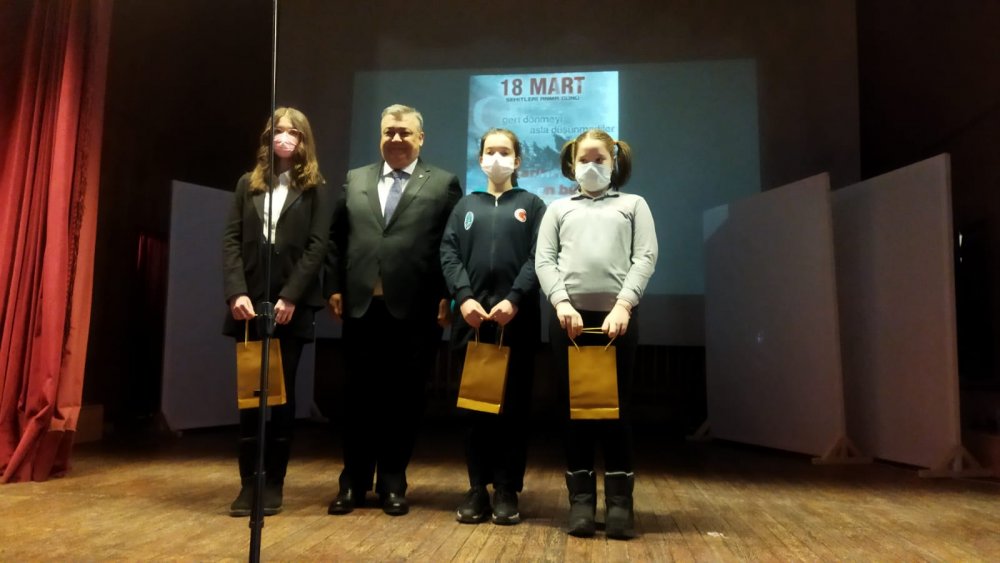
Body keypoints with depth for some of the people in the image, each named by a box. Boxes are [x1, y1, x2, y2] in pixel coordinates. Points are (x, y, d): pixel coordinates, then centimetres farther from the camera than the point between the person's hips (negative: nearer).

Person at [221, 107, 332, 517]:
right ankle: (248, 482, 12)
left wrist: (290, 297, -14)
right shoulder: (248, 184, 14)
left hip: (291, 306, -2)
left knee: (282, 393, 3)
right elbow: (231, 241, 5)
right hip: (249, 304, 3)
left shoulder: (316, 190, 5)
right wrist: (236, 293, -9)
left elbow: (317, 247, -4)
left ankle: (274, 483, 12)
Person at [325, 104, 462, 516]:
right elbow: (337, 239, 13)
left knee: (404, 398, 6)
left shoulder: (443, 184, 5)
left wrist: (446, 297, -9)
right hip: (361, 306, 3)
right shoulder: (355, 180, 15)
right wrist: (335, 287, 4)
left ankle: (392, 481, 19)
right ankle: (354, 481, 22)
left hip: (414, 308, -2)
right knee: (359, 396, 9)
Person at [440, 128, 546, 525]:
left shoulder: (531, 205, 11)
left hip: (517, 318, -2)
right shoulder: (465, 206, 17)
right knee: (474, 403, 4)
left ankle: (507, 490, 9)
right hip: (472, 317, 2)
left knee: (513, 404, 1)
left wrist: (513, 300, -15)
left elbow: (538, 258, -2)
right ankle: (477, 489, 12)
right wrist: (464, 298, -11)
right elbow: (449, 255, 5)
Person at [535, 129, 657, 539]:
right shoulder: (559, 209, 18)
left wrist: (623, 305, -11)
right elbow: (543, 260, 6)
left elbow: (645, 257, 3)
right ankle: (581, 498, 11)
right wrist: (562, 303, -11)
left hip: (618, 314, -1)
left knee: (616, 407, 2)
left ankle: (620, 500, 9)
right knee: (575, 407, 4)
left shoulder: (633, 204, 17)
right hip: (569, 314, 1)